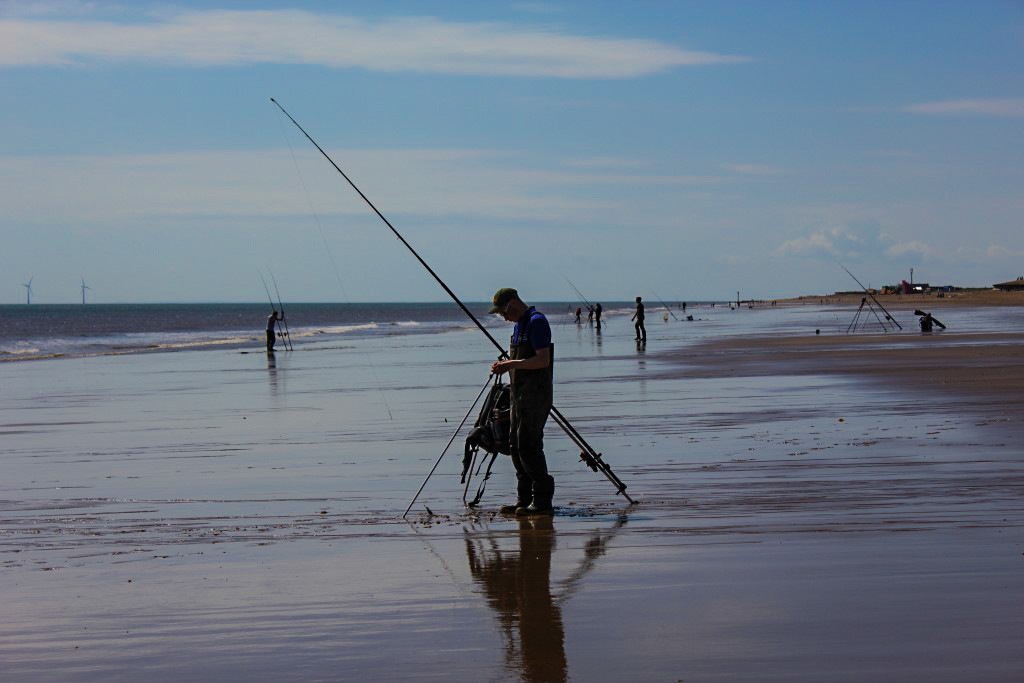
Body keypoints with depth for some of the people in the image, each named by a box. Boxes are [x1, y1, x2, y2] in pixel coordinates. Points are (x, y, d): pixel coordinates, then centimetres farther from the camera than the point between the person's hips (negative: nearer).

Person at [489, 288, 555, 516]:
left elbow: (543, 360, -22)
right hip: (520, 392, 11)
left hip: (536, 392, -11)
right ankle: (524, 499, 16)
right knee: (516, 445, 11)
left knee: (528, 444, -12)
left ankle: (542, 501, -9)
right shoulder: (519, 324, 18)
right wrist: (507, 365, 12)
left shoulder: (536, 322, -14)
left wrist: (512, 364, -21)